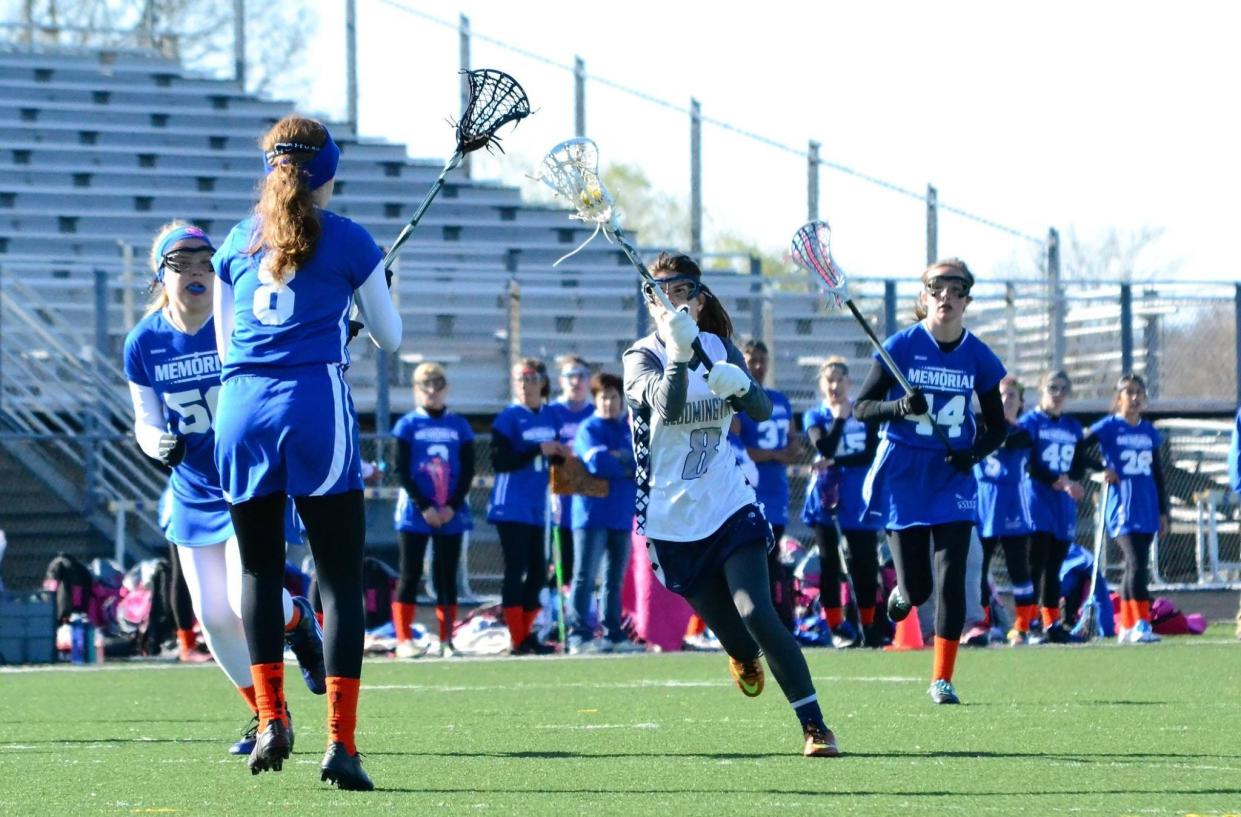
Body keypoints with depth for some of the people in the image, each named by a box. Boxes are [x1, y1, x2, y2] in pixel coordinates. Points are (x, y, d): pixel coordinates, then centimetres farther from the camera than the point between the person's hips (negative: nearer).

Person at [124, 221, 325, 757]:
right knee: (213, 616, 3)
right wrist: (157, 443, -19)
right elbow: (146, 420, 2)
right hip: (193, 492, 4)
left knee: (246, 601, -18)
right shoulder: (144, 343, -6)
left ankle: (299, 621, 19)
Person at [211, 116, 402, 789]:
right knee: (340, 578, -1)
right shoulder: (348, 241, 3)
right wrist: (373, 300, 33)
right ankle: (340, 740, -10)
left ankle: (271, 718, 6)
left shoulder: (237, 242, 13)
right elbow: (390, 338, 12)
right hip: (316, 402, -3)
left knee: (259, 567, 18)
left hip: (242, 406, 3)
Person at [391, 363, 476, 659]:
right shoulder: (407, 425, 2)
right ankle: (403, 640, -4)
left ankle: (446, 641, 6)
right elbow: (402, 471, -4)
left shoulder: (459, 426, 8)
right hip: (415, 512, -2)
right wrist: (424, 508, -12)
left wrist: (453, 507, -8)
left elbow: (468, 471, 5)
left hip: (451, 515, 2)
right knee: (410, 575, -3)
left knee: (447, 578, 3)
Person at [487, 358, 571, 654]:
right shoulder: (508, 418, -7)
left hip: (537, 508, 6)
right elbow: (500, 461, -15)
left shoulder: (549, 417, 10)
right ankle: (517, 640, -6)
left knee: (538, 573, 9)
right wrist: (538, 450, -20)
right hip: (512, 506, -6)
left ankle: (526, 635, 19)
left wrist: (560, 454, -4)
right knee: (516, 571, -7)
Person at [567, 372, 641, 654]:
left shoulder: (630, 430, 15)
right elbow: (598, 462, -17)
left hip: (622, 514, 6)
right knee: (585, 577, -7)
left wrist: (622, 457, -14)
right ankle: (580, 635, -9)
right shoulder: (589, 429, -2)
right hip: (593, 512, -6)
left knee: (615, 579, 8)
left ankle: (613, 634, 12)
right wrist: (629, 469, -4)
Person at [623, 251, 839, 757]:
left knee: (756, 612, -18)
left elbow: (761, 411, -8)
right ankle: (746, 657, 46)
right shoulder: (642, 357, -9)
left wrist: (741, 385, -32)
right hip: (672, 521, -1)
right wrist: (680, 356, -49)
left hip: (730, 506, 1)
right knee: (729, 630, 6)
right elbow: (666, 405, -29)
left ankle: (814, 726, -14)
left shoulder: (720, 349, 2)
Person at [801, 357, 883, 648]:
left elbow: (871, 454, -6)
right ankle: (837, 629, 1)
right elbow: (824, 447, -14)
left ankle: (869, 627, 14)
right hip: (826, 498, -1)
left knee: (865, 563, 3)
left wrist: (835, 462, -14)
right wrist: (839, 418, -14)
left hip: (859, 500, 1)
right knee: (830, 564, -2)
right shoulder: (816, 416, 4)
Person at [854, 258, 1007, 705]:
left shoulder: (978, 357, 0)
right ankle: (902, 593, 38)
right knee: (917, 590, -1)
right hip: (903, 479, -1)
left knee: (950, 580, -9)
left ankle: (942, 679, 1)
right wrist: (899, 406, -24)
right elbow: (861, 407, -5)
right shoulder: (901, 346, -7)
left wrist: (974, 452, -12)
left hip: (952, 480, 1)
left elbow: (996, 426, 9)